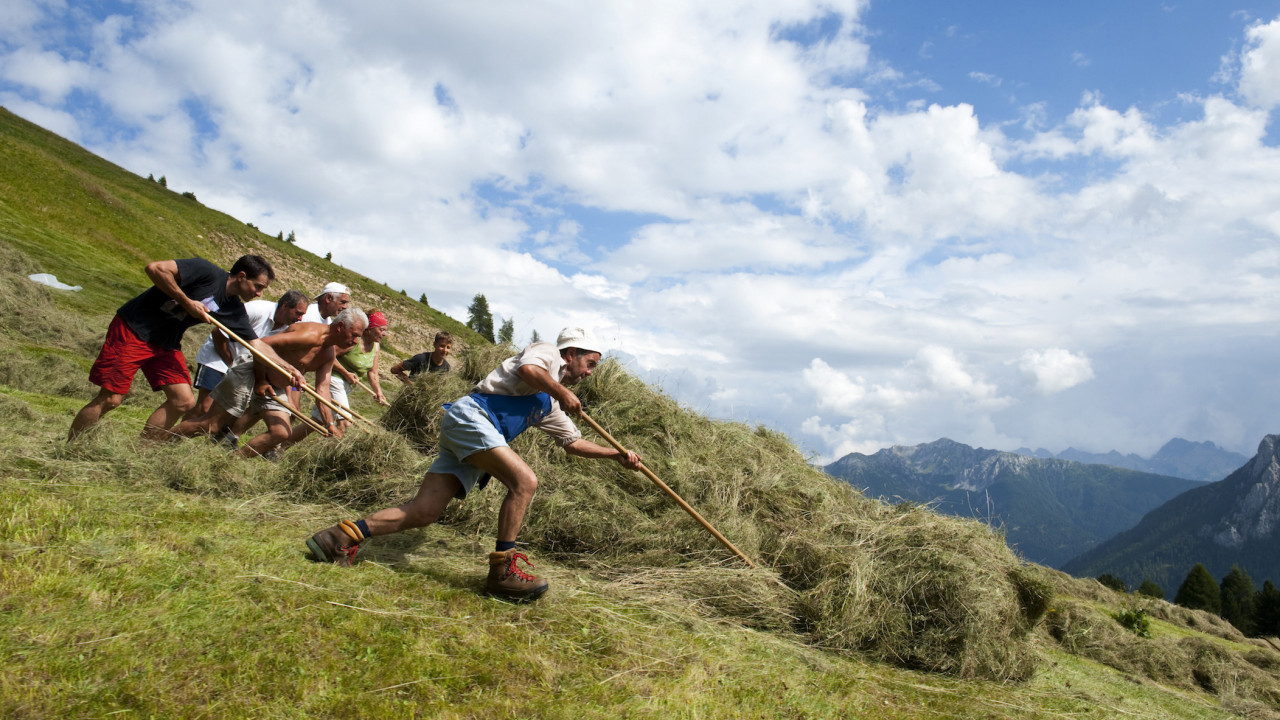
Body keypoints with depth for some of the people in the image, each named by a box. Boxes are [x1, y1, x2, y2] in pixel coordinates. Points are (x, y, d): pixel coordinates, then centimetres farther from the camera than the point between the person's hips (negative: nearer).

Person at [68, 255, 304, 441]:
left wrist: (288, 368, -3)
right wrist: (187, 302, -22)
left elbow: (257, 344, 6)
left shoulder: (235, 310, 3)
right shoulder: (207, 272, -17)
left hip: (166, 344, 8)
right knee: (110, 399, -8)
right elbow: (155, 268, -23)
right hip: (133, 329, -8)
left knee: (183, 401, -4)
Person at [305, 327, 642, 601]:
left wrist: (616, 454, 32)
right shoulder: (548, 353, 7)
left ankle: (344, 535, -3)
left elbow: (574, 442, 36)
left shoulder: (552, 406, 30)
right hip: (470, 415, -9)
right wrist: (563, 393, -7)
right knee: (524, 481, -21)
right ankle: (501, 570, -18)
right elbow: (527, 369, -16)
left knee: (423, 511, -6)